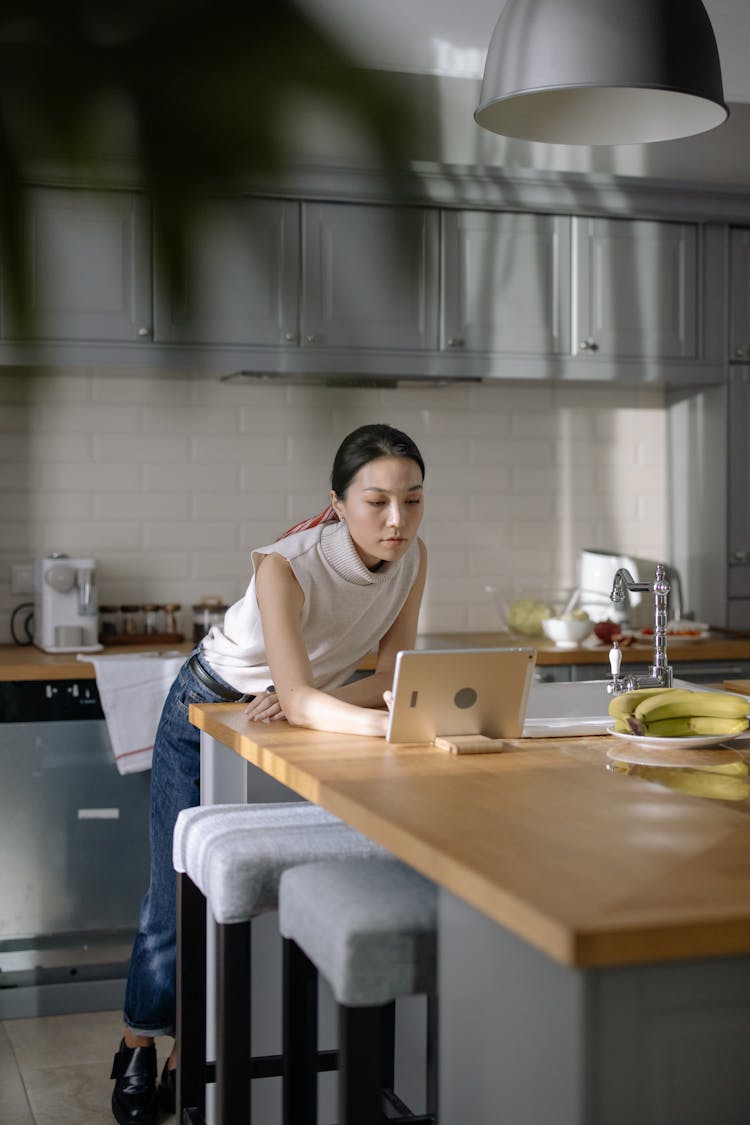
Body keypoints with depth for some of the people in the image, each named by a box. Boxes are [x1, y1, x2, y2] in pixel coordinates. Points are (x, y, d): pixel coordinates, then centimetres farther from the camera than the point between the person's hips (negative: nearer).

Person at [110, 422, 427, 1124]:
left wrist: (304, 701, -31)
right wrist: (388, 721, -57)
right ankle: (139, 1050, 24)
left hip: (290, 725, 5)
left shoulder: (410, 559, -18)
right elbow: (298, 697, -42)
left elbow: (392, 677, -16)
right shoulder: (286, 565, -35)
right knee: (182, 890, 1)